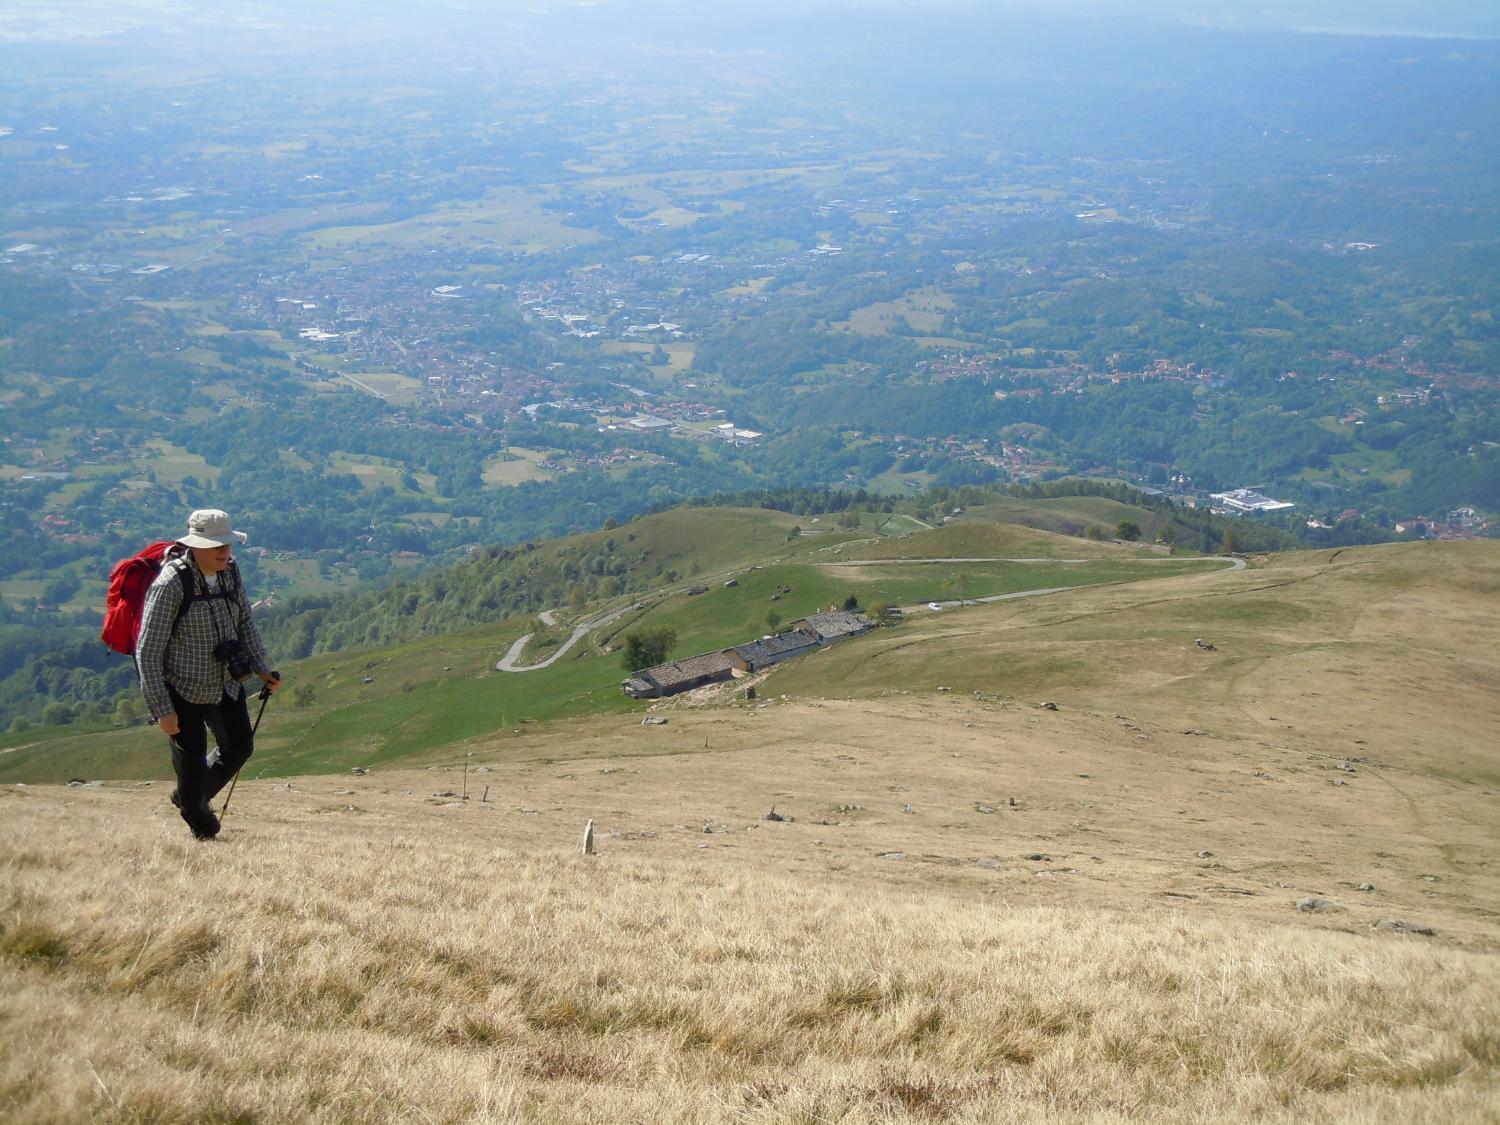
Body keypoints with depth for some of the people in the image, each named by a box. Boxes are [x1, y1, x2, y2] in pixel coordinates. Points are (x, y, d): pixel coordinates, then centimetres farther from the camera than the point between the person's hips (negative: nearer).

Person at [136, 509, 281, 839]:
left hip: (225, 684, 7)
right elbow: (147, 652, -22)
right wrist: (162, 709, -24)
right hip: (183, 692, -7)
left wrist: (261, 668, 4)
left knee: (240, 747, 16)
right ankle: (199, 823, 26)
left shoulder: (230, 571, -4)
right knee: (192, 760, 0)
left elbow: (244, 622, 13)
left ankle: (189, 796, 40)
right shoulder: (170, 584, -24)